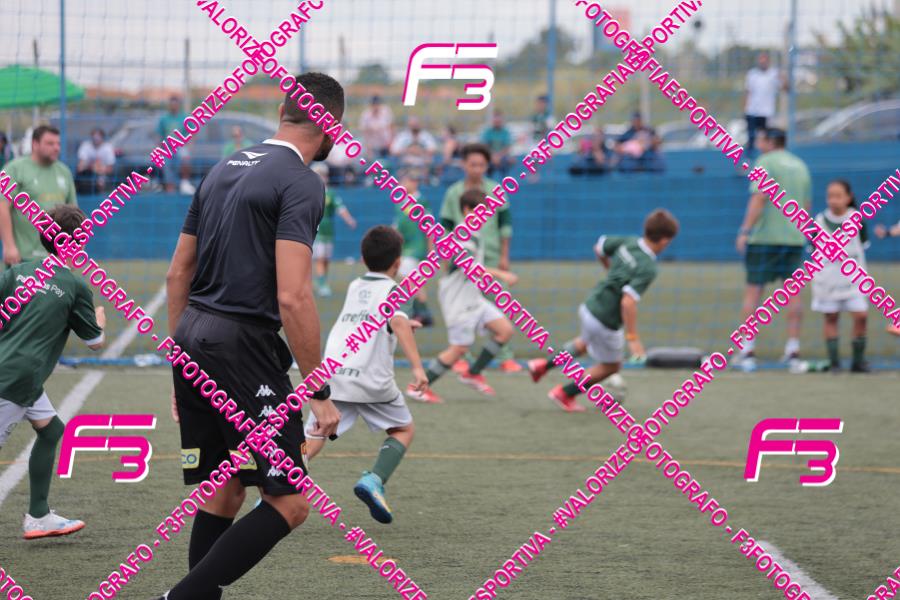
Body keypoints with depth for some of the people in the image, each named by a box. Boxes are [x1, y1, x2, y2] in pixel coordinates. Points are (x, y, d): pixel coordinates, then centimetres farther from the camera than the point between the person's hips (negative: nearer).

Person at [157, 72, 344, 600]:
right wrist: (320, 393, -14)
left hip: (192, 339, 9)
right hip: (242, 345, -9)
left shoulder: (223, 172, 16)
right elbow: (292, 296, -19)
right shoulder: (302, 183, -10)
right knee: (290, 502, -6)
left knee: (222, 493, 15)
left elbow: (178, 273, 19)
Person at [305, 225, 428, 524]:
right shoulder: (393, 290, 4)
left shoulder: (354, 287, 24)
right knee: (403, 430, 16)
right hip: (371, 377, -4)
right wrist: (417, 366, -27)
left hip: (331, 374, 4)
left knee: (313, 439, 1)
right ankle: (374, 481, -6)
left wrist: (401, 326, 62)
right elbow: (398, 322, -18)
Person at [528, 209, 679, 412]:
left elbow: (599, 248, 13)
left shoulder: (629, 243, -5)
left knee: (587, 342, 39)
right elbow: (628, 302, -34)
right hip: (606, 322, -7)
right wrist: (633, 338, -30)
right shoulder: (648, 268, -27)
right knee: (611, 366, 19)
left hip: (590, 306, 7)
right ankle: (565, 393, 27)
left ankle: (544, 365, 40)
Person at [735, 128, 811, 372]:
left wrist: (745, 231, -17)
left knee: (753, 290, -1)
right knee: (793, 292, 6)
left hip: (765, 237, -6)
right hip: (795, 238, 6)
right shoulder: (800, 166, 15)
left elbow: (758, 199, -15)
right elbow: (807, 205, 18)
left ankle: (748, 351, -4)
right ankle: (793, 350, 2)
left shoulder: (765, 163, -5)